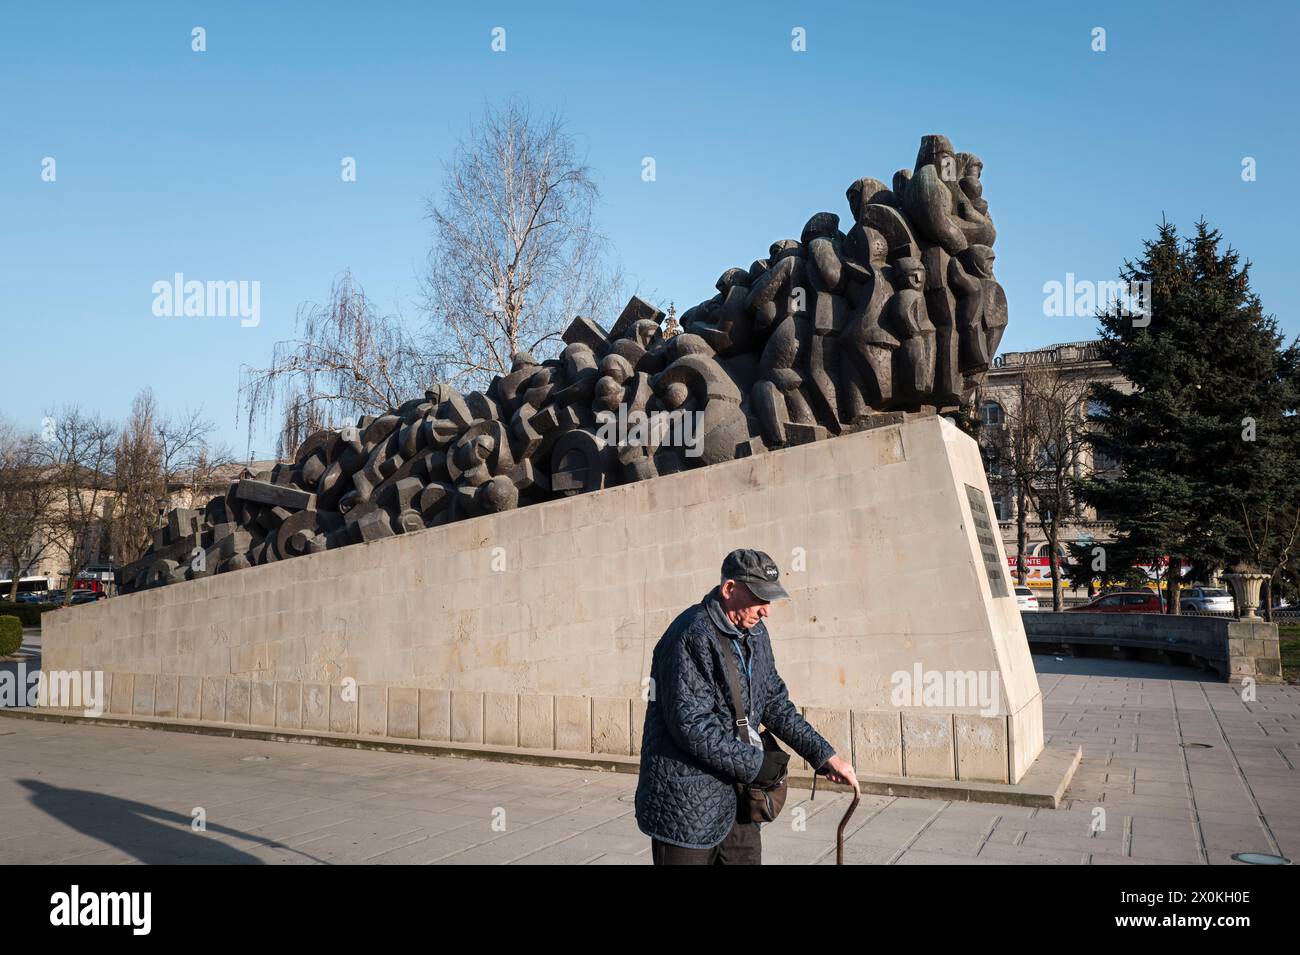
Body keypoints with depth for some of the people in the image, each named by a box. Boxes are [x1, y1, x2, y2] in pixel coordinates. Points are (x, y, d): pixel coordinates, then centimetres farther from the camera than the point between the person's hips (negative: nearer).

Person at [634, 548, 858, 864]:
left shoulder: (755, 634, 8)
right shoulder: (692, 636, -20)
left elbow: (775, 702, 15)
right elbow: (691, 724, -24)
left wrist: (824, 755, 7)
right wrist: (755, 764, -16)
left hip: (736, 800, 8)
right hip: (687, 805, -8)